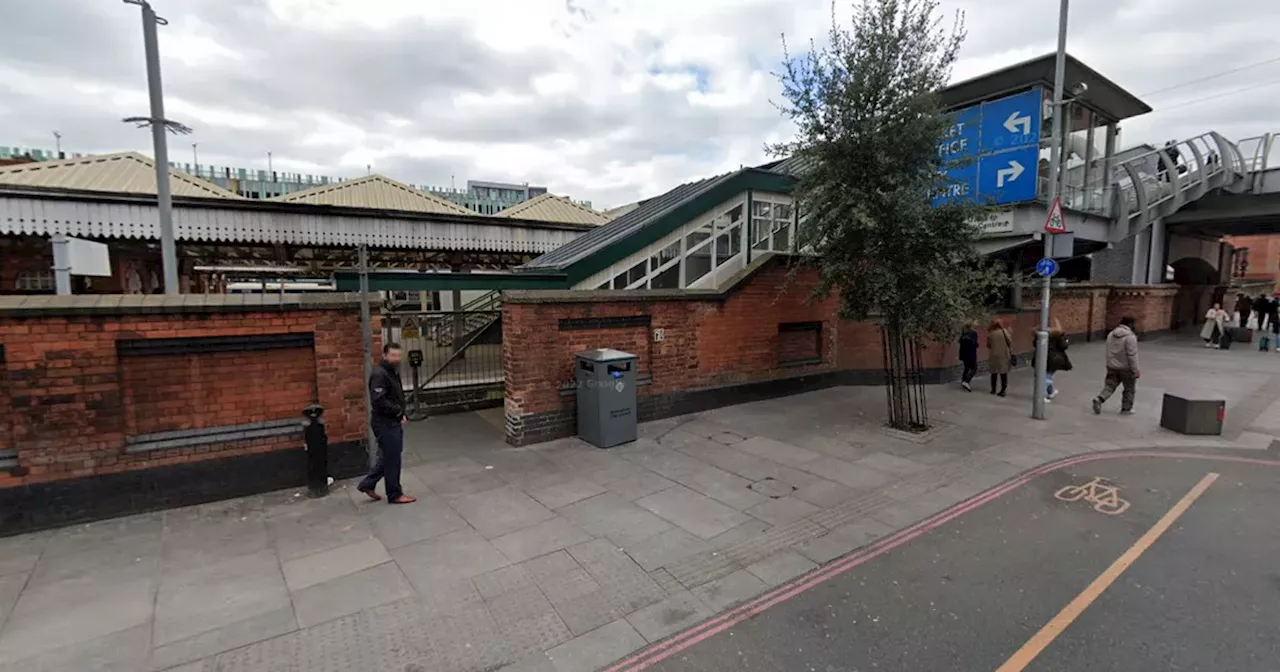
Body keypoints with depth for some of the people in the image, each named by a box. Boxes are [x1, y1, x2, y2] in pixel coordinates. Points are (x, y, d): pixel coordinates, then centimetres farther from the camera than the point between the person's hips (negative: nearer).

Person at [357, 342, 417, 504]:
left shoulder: (393, 372, 13)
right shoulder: (379, 374, -19)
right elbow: (378, 401, -28)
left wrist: (400, 414, 7)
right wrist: (399, 411, -19)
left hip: (393, 421, 10)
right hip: (384, 423, -10)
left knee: (389, 457, 19)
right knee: (392, 458, 0)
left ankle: (368, 484, 30)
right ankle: (395, 495, 12)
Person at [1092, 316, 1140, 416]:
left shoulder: (1111, 334, 5)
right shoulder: (1130, 336, -17)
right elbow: (1132, 355, -19)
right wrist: (1135, 370, -14)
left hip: (1112, 367, 5)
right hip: (1126, 368, -5)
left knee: (1109, 386, 8)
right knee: (1129, 389, 10)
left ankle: (1099, 399, -13)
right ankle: (1126, 409, 16)